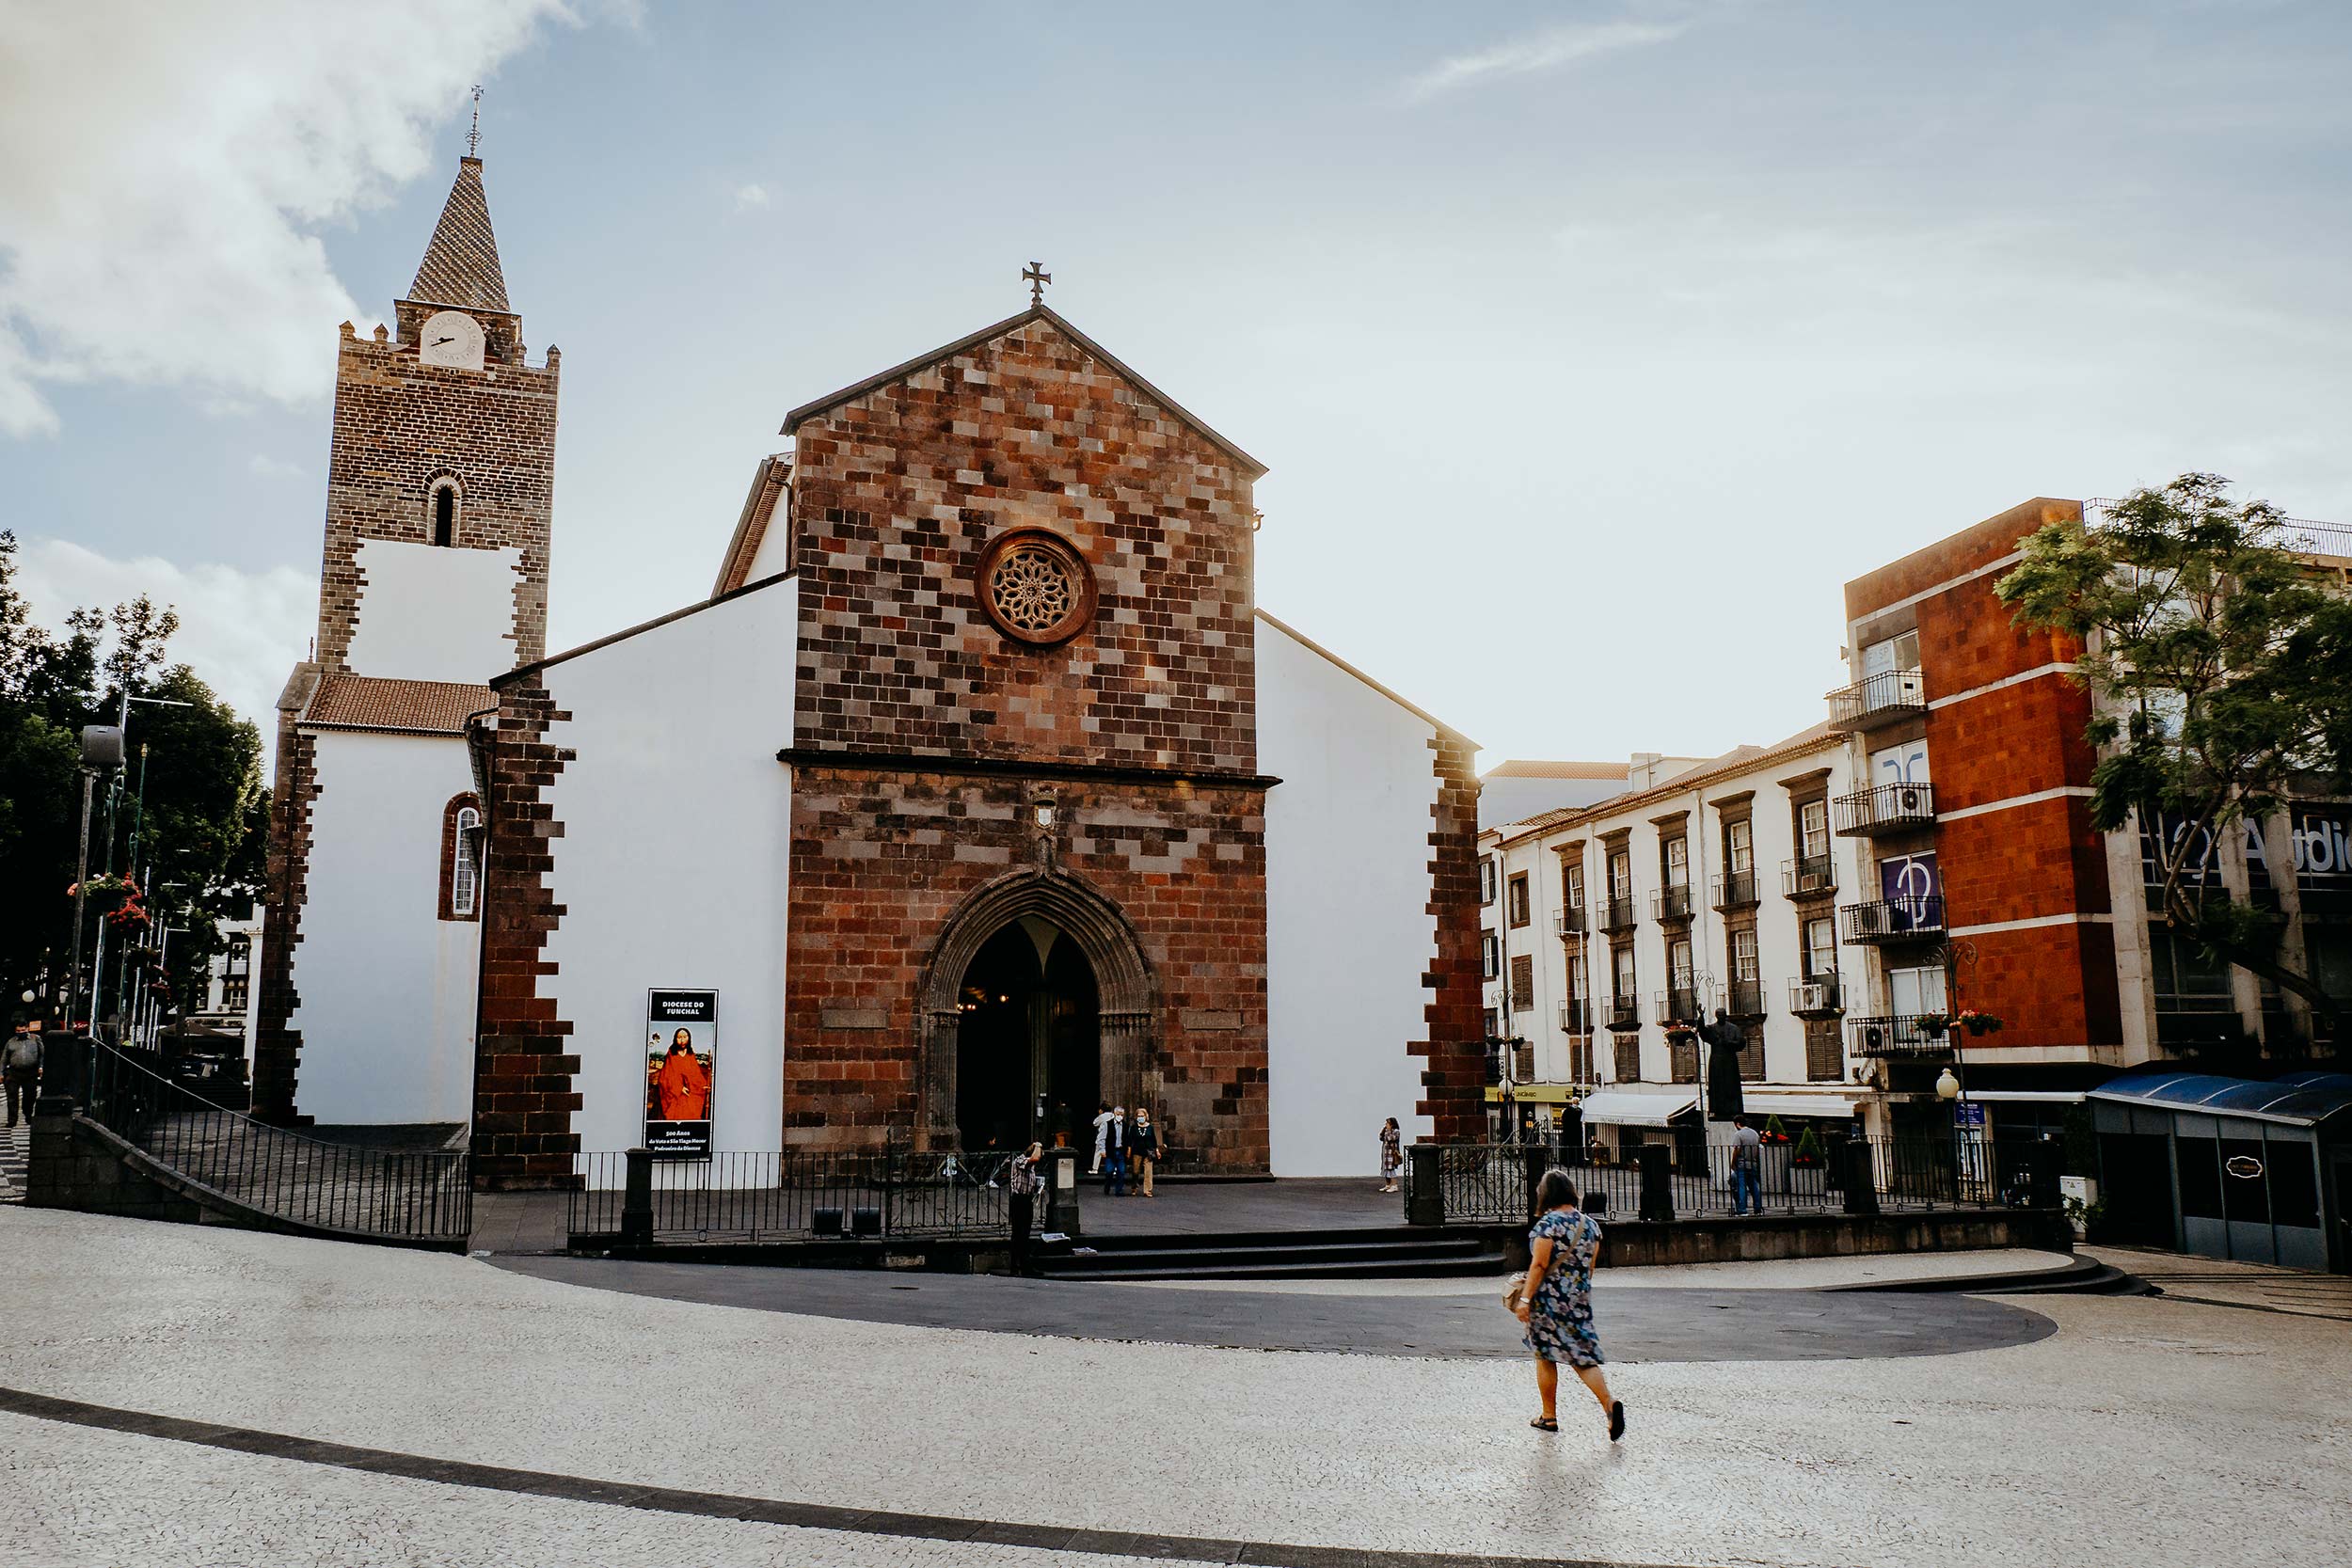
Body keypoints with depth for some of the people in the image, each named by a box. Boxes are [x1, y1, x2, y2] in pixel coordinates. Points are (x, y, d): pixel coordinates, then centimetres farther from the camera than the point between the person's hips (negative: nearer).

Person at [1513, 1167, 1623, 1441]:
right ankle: (1610, 1402, -14)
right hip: (1580, 1300, 5)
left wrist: (1525, 1298, -12)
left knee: (1545, 1357, 10)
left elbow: (1539, 1265, -16)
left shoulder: (1549, 1223, -14)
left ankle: (1549, 1417, 19)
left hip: (1549, 1298, -5)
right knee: (1582, 1356, 7)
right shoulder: (1590, 1224, 6)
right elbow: (1590, 1266, 12)